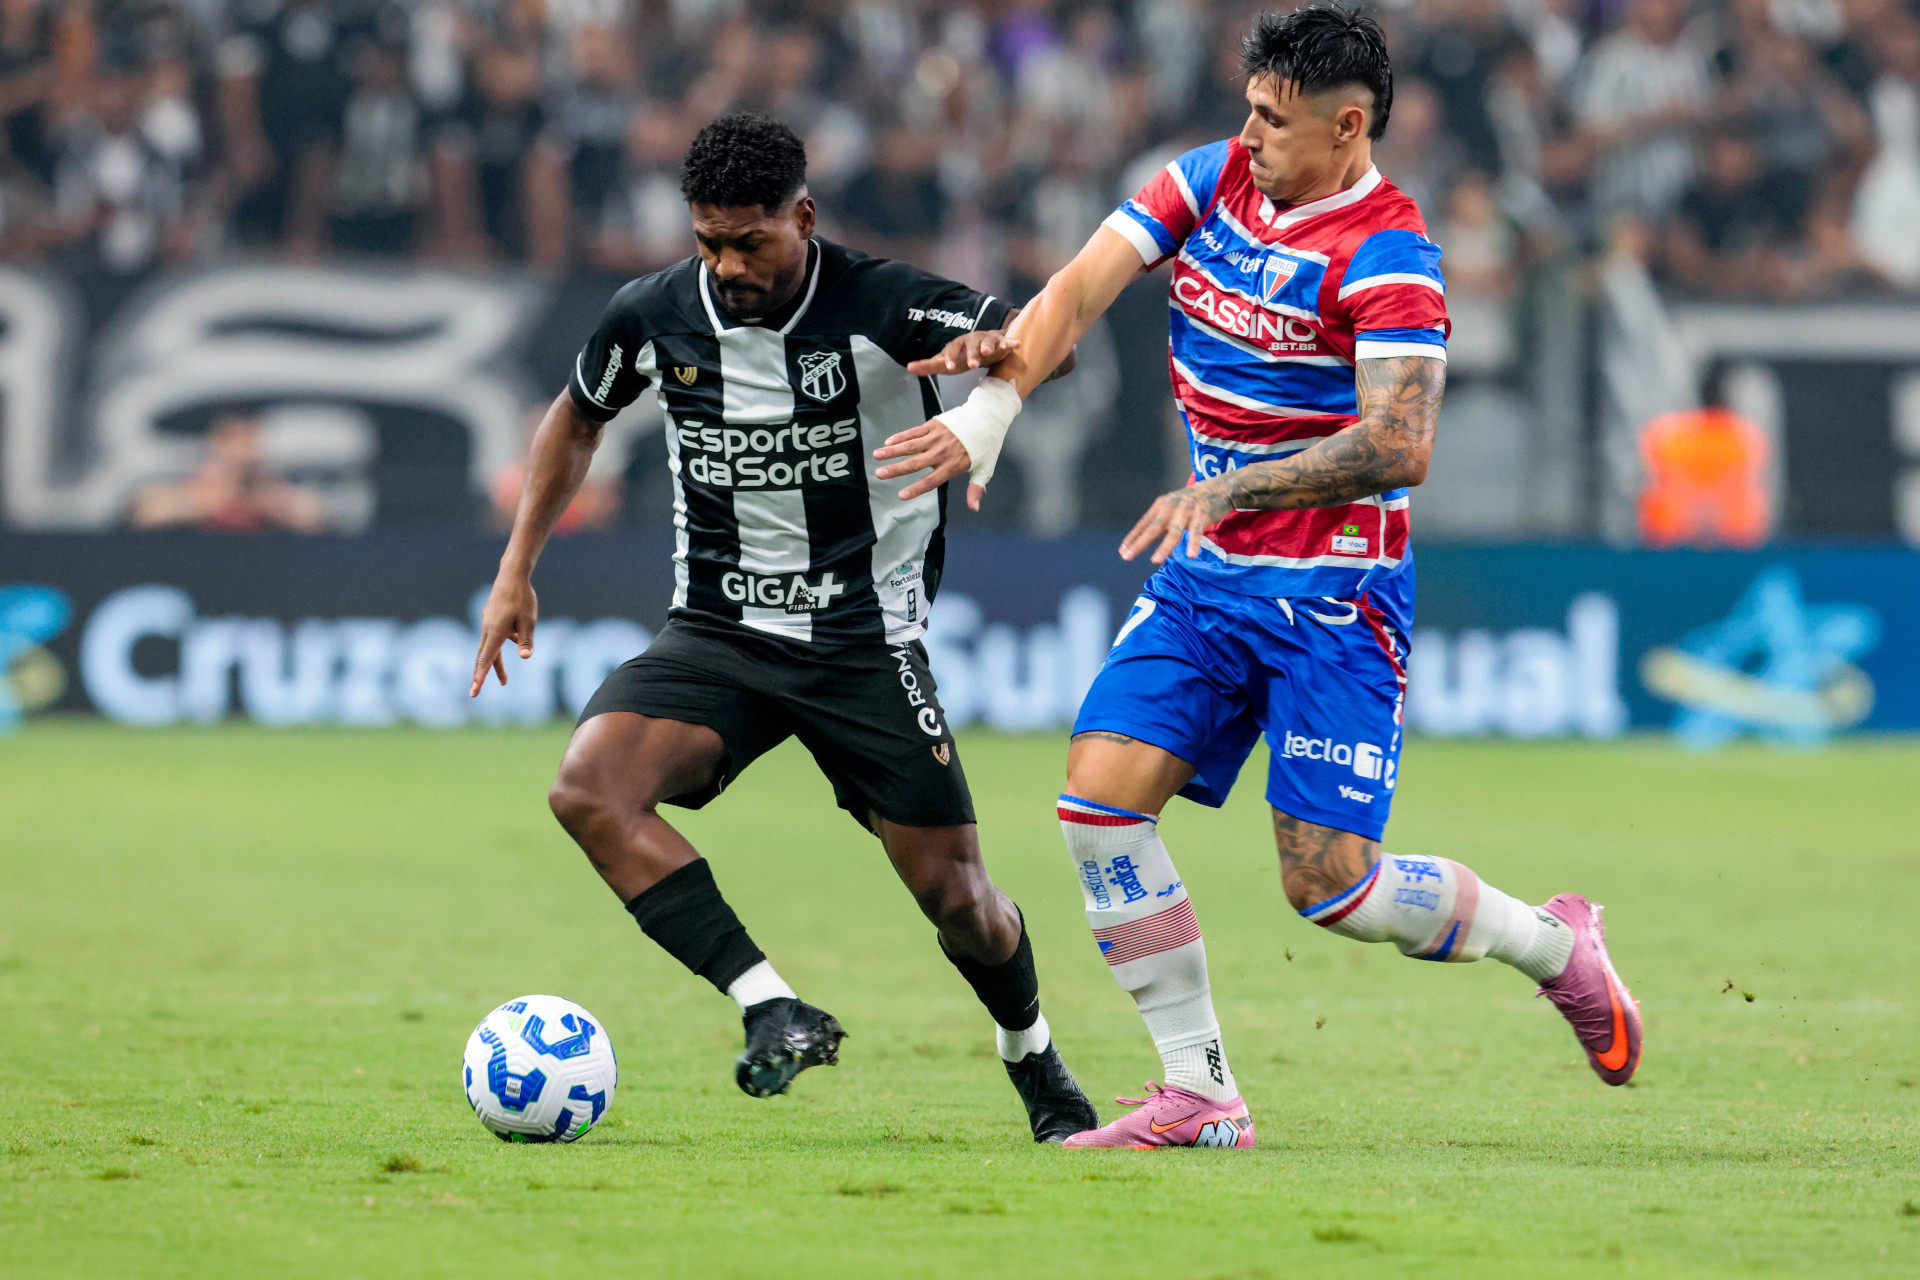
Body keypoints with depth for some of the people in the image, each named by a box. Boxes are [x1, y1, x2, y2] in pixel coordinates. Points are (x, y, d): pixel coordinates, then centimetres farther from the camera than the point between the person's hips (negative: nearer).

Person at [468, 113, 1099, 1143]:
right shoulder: (654, 316, -3)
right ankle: (774, 1011, -27)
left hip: (865, 637, -2)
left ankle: (1031, 1056, 33)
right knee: (589, 787, -26)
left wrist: (998, 349, -40)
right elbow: (578, 418, 16)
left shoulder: (880, 305, -14)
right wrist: (517, 571, 11)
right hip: (718, 634, 2)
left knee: (954, 895, -1)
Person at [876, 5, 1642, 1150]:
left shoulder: (1388, 257, -17)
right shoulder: (1214, 179, 4)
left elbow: (1398, 446, -27)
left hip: (1333, 595, -7)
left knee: (1328, 883, -10)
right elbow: (1078, 291, 1)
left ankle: (1557, 945, 18)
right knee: (1100, 796, -9)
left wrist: (1226, 490, -30)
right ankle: (1201, 1096, -1)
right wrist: (987, 415, -14)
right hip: (1210, 580, 7)